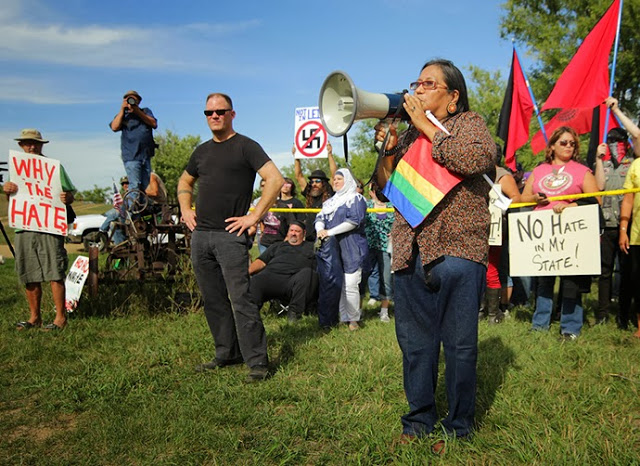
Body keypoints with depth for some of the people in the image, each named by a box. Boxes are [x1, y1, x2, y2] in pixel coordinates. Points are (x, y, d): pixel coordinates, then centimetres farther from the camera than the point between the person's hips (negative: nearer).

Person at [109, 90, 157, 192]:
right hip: (131, 156, -3)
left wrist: (138, 112, -6)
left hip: (146, 155, 3)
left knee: (145, 187, 5)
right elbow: (114, 127, -5)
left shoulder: (146, 111, 19)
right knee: (135, 186, -16)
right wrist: (122, 110, -4)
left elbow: (154, 124, 2)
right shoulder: (122, 115, 14)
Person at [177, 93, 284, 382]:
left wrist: (254, 217, -14)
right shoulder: (202, 151, 18)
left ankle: (257, 361, -2)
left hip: (230, 236, -7)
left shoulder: (245, 146, -2)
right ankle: (226, 354, 24)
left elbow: (275, 180, -12)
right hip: (200, 236, 7)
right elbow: (185, 182, 33)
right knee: (213, 300, 11)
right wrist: (185, 209, 15)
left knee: (240, 299, -9)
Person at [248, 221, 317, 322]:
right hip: (272, 275, 1)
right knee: (255, 280, -32)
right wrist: (247, 271, 5)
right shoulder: (277, 246, 36)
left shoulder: (311, 247, 32)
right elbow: (261, 261, 24)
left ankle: (294, 311, -35)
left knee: (307, 273, -36)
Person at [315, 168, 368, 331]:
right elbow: (320, 217, 14)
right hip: (331, 249, 7)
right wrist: (320, 229, -10)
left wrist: (330, 232, -15)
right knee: (332, 284, 2)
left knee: (350, 286, -9)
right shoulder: (330, 201, 23)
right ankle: (340, 317, 9)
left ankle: (353, 319, 3)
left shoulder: (356, 199, 0)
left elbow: (354, 221, -14)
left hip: (350, 250, -6)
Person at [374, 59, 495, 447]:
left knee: (459, 344, 2)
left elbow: (477, 158, -19)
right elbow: (385, 190, 18)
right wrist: (389, 149, 2)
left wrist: (426, 125, -11)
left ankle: (458, 427, 18)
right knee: (415, 343, 10)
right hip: (409, 252, 5)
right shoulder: (410, 133, 20)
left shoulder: (469, 124, 5)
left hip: (456, 251, -5)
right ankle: (420, 420, 25)